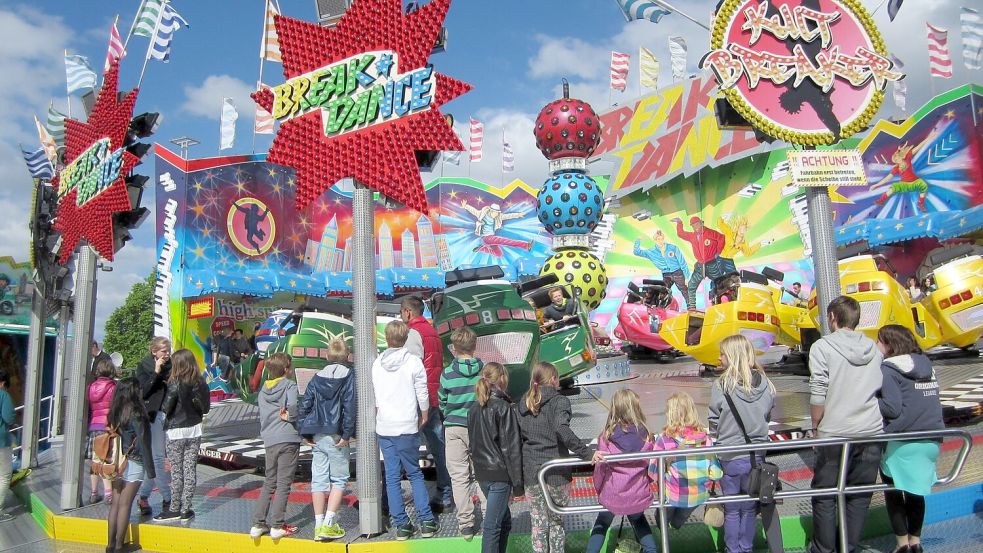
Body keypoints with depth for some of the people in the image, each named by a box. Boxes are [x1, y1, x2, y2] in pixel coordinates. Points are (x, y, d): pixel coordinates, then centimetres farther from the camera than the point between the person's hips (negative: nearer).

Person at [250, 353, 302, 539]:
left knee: (269, 484, 16)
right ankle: (278, 526, 1)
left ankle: (258, 524, 15)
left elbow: (262, 417, 11)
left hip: (269, 441, 6)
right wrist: (290, 416, -5)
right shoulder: (289, 385, -4)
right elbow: (292, 405, -22)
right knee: (283, 483, 0)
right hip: (288, 439, -5)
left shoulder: (263, 392, 14)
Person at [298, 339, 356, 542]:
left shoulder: (317, 377, 7)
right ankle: (329, 524, -3)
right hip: (336, 437, -4)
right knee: (339, 479, 5)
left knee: (318, 479, 9)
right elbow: (350, 407, -13)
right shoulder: (348, 376, -6)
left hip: (318, 437, 4)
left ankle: (319, 525, 14)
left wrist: (306, 433, 10)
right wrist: (347, 435, -10)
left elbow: (304, 406, 5)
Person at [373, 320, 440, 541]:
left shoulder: (377, 363, 3)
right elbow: (422, 394, -5)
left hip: (384, 429, 3)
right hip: (407, 427, -3)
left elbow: (373, 397, 8)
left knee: (392, 477, 7)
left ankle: (401, 525, 10)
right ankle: (426, 521, 8)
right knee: (415, 474, 8)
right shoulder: (413, 361, -8)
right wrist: (424, 416, 9)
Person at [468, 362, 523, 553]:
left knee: (504, 520, 20)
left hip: (482, 473, 7)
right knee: (492, 525, -2)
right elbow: (512, 448, -15)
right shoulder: (504, 407, -14)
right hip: (500, 474, -7)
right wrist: (518, 482, -11)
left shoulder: (474, 408, 7)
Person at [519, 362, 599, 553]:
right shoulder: (559, 401, -8)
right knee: (556, 522, 12)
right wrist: (586, 453, -29)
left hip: (530, 471, 4)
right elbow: (562, 430, -27)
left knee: (538, 523, 13)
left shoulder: (524, 403, 8)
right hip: (556, 472, -4)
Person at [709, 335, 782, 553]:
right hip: (756, 457, 3)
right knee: (749, 509, 18)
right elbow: (767, 417, 7)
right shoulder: (765, 385, -6)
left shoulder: (721, 386, -17)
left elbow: (713, 424, -9)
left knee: (732, 510, 13)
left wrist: (717, 441, 9)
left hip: (729, 458, -3)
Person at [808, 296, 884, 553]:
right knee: (860, 496, 13)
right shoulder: (874, 348, 8)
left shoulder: (823, 346, -8)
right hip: (872, 433, 5)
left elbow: (817, 394, -12)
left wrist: (816, 425, 0)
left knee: (825, 495, 8)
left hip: (835, 434, -5)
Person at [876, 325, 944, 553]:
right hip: (931, 441, 7)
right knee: (916, 492, 19)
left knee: (894, 493, 10)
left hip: (901, 443, -6)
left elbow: (892, 408, -18)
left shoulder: (888, 369, -11)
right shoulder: (926, 366, 11)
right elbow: (929, 402, 14)